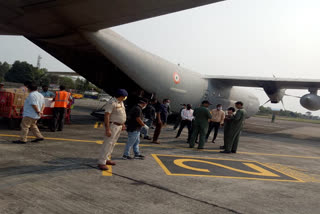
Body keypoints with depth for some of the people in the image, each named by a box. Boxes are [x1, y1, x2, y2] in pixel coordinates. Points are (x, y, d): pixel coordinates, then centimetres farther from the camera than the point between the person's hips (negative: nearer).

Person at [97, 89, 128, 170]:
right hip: (112, 126, -9)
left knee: (112, 144, 15)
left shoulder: (121, 102, 10)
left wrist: (123, 124, 22)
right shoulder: (112, 103, -19)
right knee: (107, 144, -8)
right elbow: (106, 116, -23)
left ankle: (106, 159, 25)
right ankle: (101, 162, -3)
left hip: (118, 126, 9)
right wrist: (107, 129, -26)